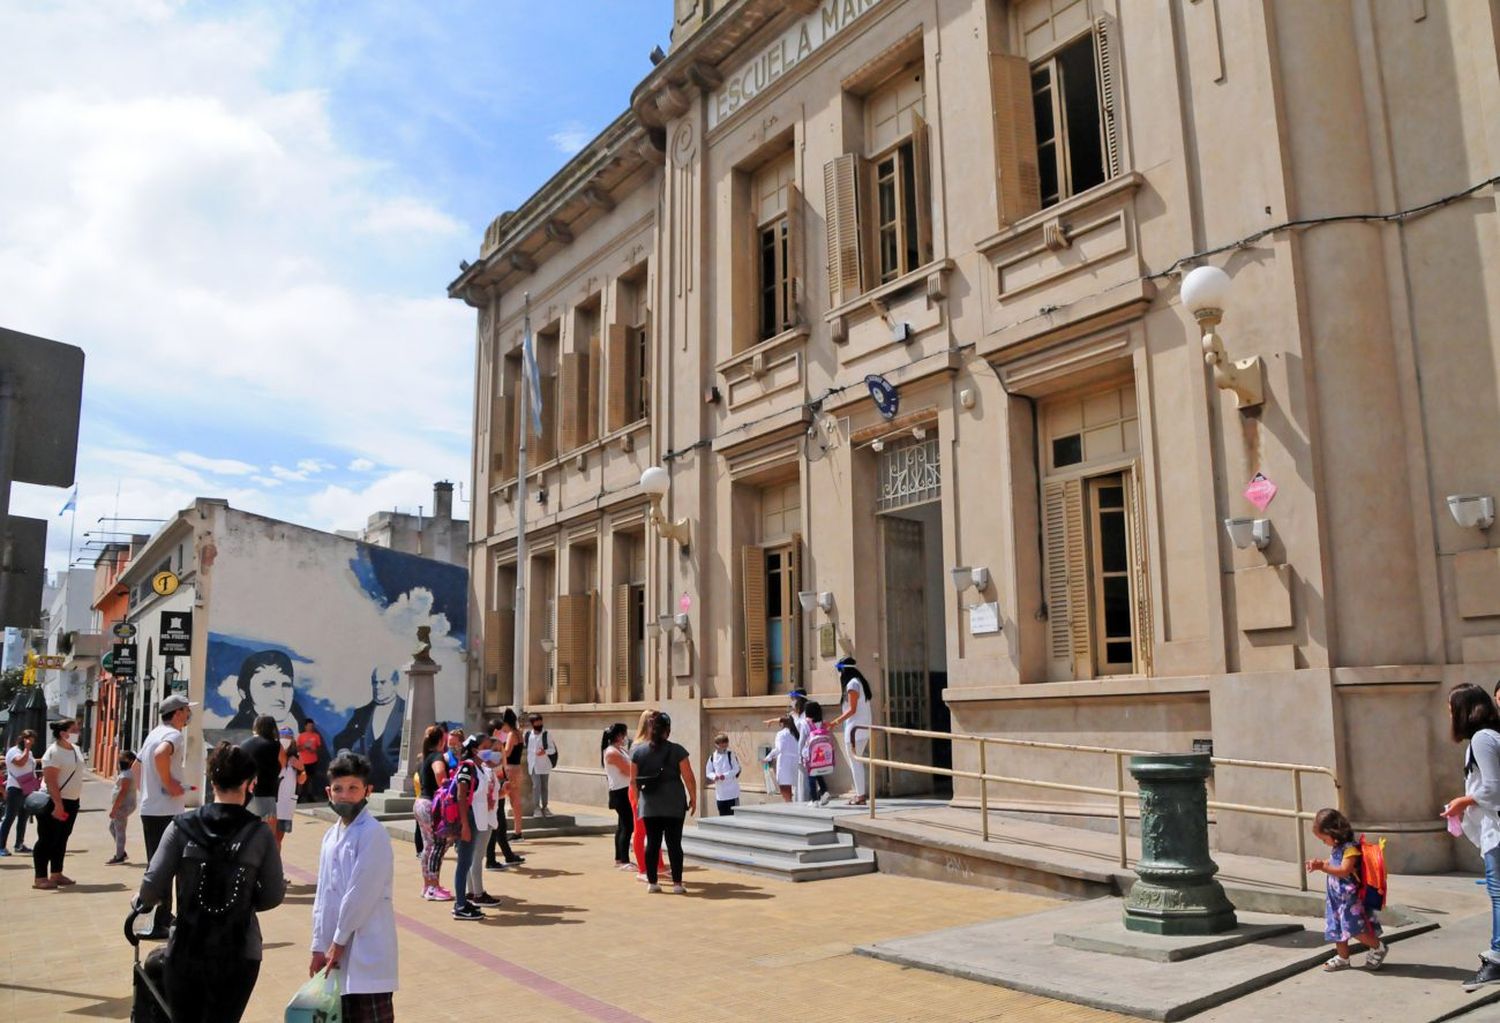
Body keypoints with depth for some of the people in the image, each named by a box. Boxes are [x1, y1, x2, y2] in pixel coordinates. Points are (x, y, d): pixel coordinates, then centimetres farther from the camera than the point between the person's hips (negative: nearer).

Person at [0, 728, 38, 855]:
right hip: (15, 789, -9)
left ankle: (19, 844, 20)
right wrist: (27, 748, -21)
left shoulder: (28, 752, 17)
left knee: (23, 818, 13)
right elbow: (21, 762, -28)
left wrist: (38, 780, 15)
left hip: (27, 790, 9)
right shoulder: (13, 751, -9)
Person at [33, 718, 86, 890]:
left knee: (62, 839, 13)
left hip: (71, 801, 8)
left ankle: (56, 874, 20)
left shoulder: (76, 749, 9)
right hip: (53, 802, -8)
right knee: (47, 840, -3)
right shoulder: (54, 752, -17)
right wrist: (58, 804, -26)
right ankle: (40, 878, 2)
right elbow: (50, 780, -22)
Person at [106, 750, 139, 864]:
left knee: (119, 831, -4)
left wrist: (114, 809, -23)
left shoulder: (126, 775, -20)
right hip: (122, 806, 11)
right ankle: (121, 853, 23)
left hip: (123, 806, -11)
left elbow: (122, 793, -24)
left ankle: (119, 857, 2)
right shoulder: (126, 773, 13)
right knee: (112, 827, 18)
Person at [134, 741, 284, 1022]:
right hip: (239, 954, -1)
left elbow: (153, 885, -8)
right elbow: (273, 897, -4)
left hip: (186, 950, 1)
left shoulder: (183, 826, -6)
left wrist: (142, 901, 14)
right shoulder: (260, 833, -8)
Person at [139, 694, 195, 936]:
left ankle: (163, 917, 26)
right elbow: (161, 755, -35)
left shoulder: (155, 734, 16)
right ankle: (157, 923, -2)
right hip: (167, 811, -10)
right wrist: (169, 784, -24)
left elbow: (138, 765, 23)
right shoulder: (174, 735, -14)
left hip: (149, 809, 10)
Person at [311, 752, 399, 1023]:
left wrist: (338, 941, -10)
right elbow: (323, 894, 12)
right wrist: (320, 946, 9)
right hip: (339, 950, 8)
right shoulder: (331, 835, 10)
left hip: (367, 951, -8)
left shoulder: (373, 833, -14)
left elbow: (361, 893, -17)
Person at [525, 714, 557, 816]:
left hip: (544, 765, 0)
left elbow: (553, 749, -4)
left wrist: (545, 751, -22)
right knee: (537, 786, -10)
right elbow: (526, 749, 13)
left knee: (544, 787, 8)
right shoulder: (528, 735, 3)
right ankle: (537, 807, -2)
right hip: (533, 765, 0)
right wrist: (527, 762, 8)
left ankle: (544, 807, 19)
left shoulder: (546, 735, -4)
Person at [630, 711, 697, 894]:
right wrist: (693, 798, 5)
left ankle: (651, 882, 13)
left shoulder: (639, 752, 2)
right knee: (674, 843, 2)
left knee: (652, 843, 9)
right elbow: (689, 778, -7)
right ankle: (677, 883, 2)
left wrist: (637, 799, 20)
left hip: (649, 805, 3)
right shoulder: (677, 751, -6)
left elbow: (633, 780, 7)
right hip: (674, 805, -3)